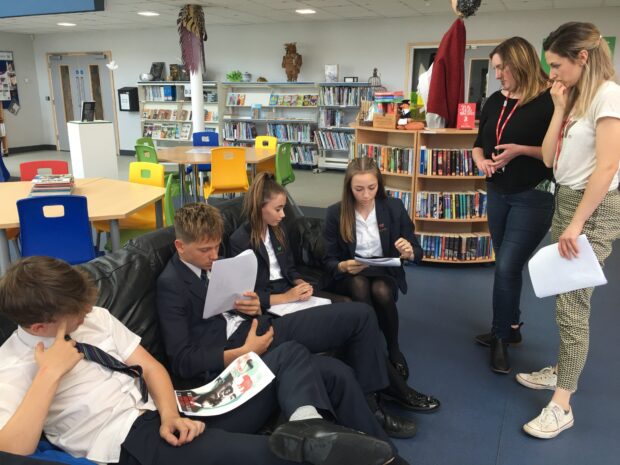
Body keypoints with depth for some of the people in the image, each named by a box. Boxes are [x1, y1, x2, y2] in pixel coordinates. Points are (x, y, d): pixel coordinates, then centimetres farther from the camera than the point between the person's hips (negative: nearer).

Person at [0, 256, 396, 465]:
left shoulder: (95, 317, 12)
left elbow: (151, 366, 9)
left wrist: (171, 414, -10)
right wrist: (50, 373, -17)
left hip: (169, 411, 7)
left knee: (292, 356, -4)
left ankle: (305, 427, -29)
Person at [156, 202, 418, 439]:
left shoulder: (211, 263, 14)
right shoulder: (170, 285, -10)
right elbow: (182, 362, -15)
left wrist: (256, 306, -2)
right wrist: (244, 353, -20)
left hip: (263, 328, 9)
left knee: (359, 314, -1)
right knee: (337, 373, -27)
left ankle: (368, 401, 13)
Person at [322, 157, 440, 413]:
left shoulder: (394, 207, -2)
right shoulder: (335, 213, -5)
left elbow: (417, 252, 0)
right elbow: (329, 261, -2)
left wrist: (410, 252, -25)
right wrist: (344, 266, -25)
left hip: (385, 274, 1)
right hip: (349, 278, 0)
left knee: (381, 291, -35)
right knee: (360, 287, -36)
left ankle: (394, 351, -7)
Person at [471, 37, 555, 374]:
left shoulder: (549, 101, -13)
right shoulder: (495, 101, 6)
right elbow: (479, 143, 14)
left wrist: (520, 150, -22)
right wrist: (481, 161, -8)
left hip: (533, 198, -6)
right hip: (497, 194, 7)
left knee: (506, 267, -8)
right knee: (507, 267, 15)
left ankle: (501, 338, 10)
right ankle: (510, 327, 32)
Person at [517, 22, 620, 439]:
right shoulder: (577, 97, 13)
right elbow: (550, 158, 7)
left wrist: (577, 224, -21)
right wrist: (560, 109, 1)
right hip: (566, 200, 8)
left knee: (572, 306, -7)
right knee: (566, 300, 15)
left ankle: (562, 406, 1)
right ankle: (563, 371, 30)